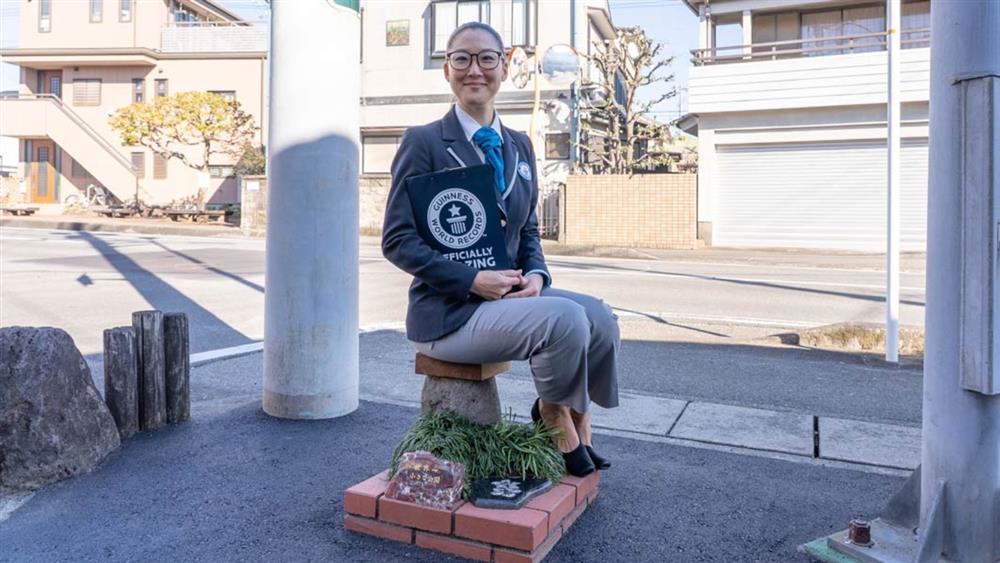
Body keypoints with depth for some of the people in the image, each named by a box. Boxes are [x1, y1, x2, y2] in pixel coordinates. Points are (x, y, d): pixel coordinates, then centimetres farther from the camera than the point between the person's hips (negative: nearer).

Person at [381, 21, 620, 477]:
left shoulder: (520, 146, 13)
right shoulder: (423, 142, -6)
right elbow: (397, 240, -10)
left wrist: (536, 274, -4)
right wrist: (472, 280, -20)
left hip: (508, 294, 7)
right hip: (449, 309, -6)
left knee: (600, 317, -14)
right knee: (565, 318, -26)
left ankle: (577, 419, 8)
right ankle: (554, 413, 3)